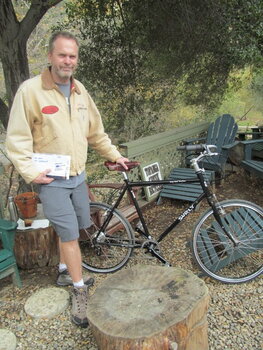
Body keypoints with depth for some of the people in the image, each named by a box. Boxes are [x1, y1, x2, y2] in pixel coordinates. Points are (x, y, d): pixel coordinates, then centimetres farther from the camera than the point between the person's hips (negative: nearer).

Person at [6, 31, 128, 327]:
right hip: (51, 180, -5)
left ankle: (65, 272, 40)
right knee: (70, 234, -2)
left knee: (70, 230, 17)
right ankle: (79, 291, 15)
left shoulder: (79, 90, 6)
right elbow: (17, 139, -12)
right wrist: (31, 172, -18)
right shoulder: (30, 90, -13)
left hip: (77, 176, 6)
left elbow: (96, 131, 15)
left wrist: (114, 155, 17)